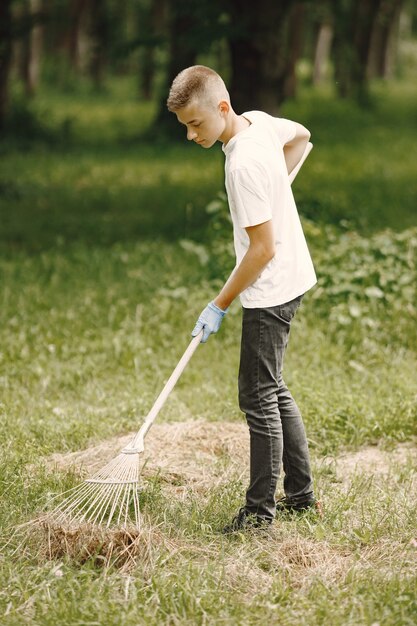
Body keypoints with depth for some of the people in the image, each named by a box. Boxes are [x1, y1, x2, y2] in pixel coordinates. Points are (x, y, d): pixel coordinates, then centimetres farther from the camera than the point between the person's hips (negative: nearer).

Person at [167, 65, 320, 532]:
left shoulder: (244, 164, -26)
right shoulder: (258, 121, 1)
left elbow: (263, 248, -24)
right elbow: (300, 135, 24)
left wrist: (219, 306, -16)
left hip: (271, 289, -10)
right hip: (289, 279, 10)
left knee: (258, 397, -4)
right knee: (273, 390, 18)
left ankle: (261, 510, 3)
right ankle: (300, 493, 26)